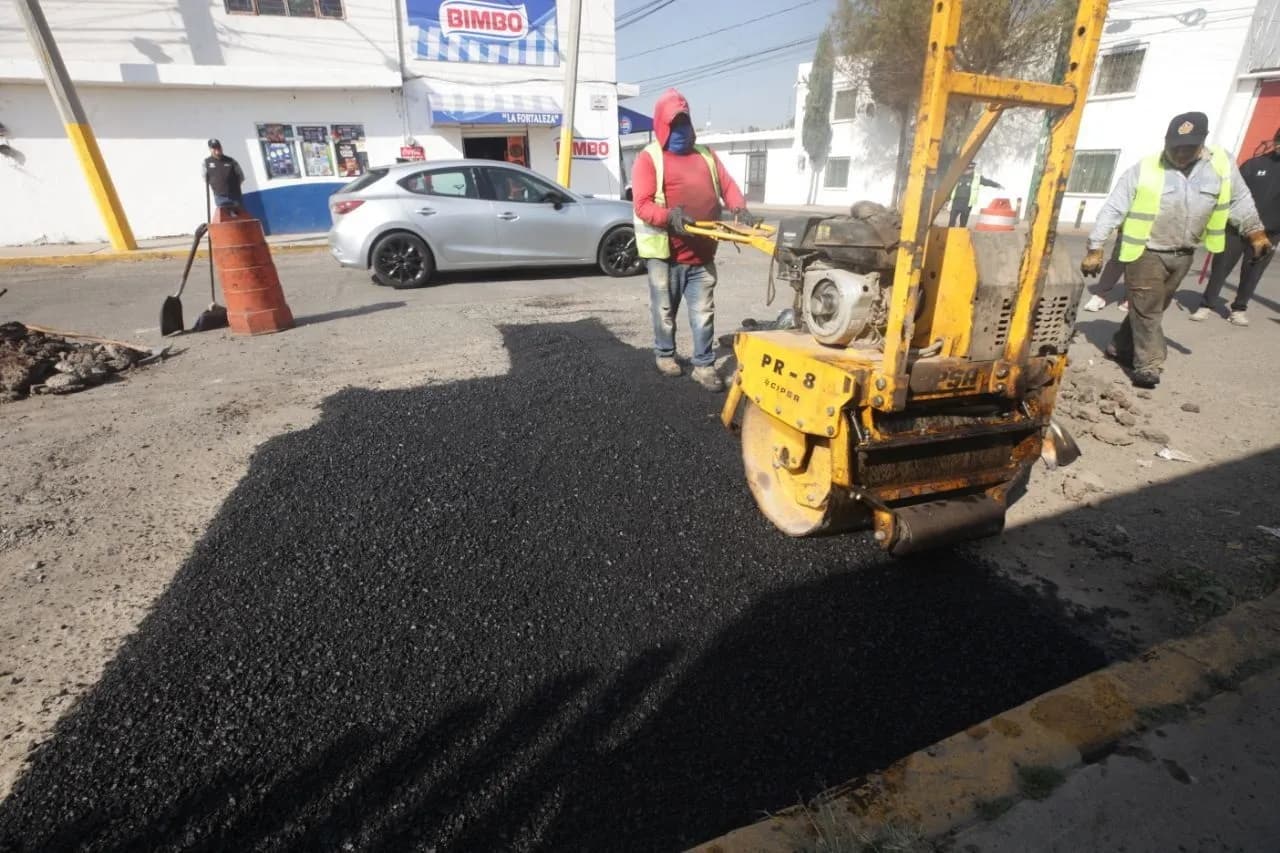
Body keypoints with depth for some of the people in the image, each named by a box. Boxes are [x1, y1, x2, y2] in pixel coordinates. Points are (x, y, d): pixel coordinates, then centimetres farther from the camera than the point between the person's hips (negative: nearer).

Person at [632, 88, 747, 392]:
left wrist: (740, 208, -7)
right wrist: (669, 217, -29)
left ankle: (704, 365, 9)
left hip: (702, 253, 4)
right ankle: (665, 355, 29)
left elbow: (728, 186, 14)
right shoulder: (649, 158, -1)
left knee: (703, 313, 3)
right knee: (665, 311, 9)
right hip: (665, 254, -4)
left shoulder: (706, 155, 16)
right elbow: (642, 205, -11)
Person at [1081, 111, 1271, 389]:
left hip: (1183, 255, 4)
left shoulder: (1222, 165, 0)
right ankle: (1148, 365, -1)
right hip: (1146, 252, -4)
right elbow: (1112, 209, -10)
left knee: (1153, 308, 12)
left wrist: (1255, 231, 18)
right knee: (1146, 308, -4)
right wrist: (1095, 249, -15)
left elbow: (1240, 200, 14)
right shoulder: (1144, 169, -11)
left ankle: (1121, 348, 25)